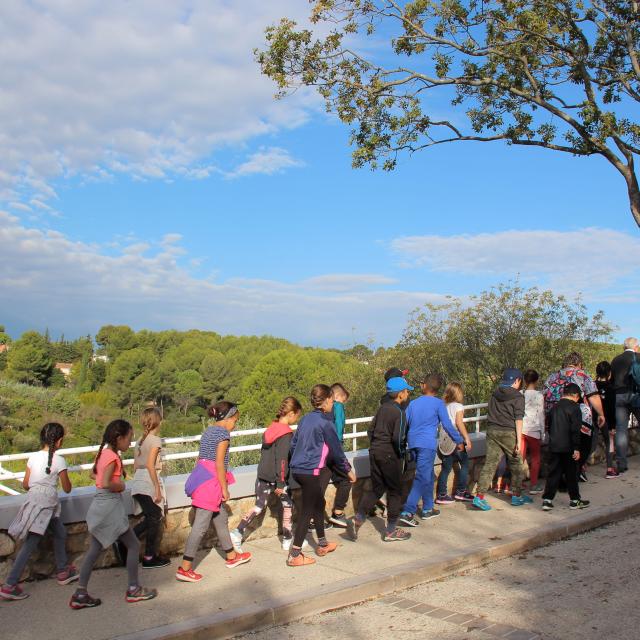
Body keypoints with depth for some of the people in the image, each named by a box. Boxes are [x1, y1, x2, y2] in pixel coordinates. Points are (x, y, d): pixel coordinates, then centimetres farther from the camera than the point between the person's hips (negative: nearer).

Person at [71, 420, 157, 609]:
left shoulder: (103, 453, 10)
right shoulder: (113, 457, -17)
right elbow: (105, 483, -29)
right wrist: (121, 486, -11)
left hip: (99, 507, 9)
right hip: (110, 507, -9)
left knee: (94, 550, 11)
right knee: (134, 545, 4)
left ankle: (80, 595, 12)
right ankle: (133, 589, 13)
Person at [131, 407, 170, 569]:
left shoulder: (140, 440, 12)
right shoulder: (155, 440, -11)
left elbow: (135, 465, 16)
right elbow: (150, 465, -18)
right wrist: (158, 489, -17)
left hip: (137, 484, 8)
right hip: (149, 484, -8)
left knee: (149, 519, 18)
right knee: (156, 520, 5)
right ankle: (150, 557, 11)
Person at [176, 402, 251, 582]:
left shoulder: (209, 430, 16)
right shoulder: (223, 433, -11)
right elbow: (219, 462, -16)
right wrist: (224, 488, -10)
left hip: (201, 477, 10)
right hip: (211, 481, -10)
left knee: (221, 518, 21)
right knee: (201, 525, -7)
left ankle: (231, 556, 35)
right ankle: (185, 568, -5)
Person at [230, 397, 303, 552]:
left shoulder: (271, 428, 7)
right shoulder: (286, 433, -17)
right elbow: (282, 459, -21)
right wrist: (280, 483, -19)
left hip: (263, 476, 7)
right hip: (278, 478, -7)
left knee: (259, 506, 13)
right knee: (288, 505, 12)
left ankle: (237, 533, 2)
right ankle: (288, 540, 21)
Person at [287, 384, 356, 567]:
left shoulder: (306, 419, 10)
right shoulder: (325, 422, -12)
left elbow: (293, 443, 16)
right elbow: (336, 449, -6)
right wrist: (348, 470, 6)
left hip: (297, 469, 8)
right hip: (310, 471, -8)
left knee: (319, 503, 21)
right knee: (307, 511, -1)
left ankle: (322, 545, 34)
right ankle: (295, 555, 0)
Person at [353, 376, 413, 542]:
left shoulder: (382, 408, 9)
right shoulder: (399, 412, -13)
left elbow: (371, 430, 13)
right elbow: (398, 438, -21)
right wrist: (401, 453, -5)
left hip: (375, 452, 7)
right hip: (390, 455, -7)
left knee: (376, 489, 16)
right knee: (395, 491, 7)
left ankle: (358, 519, 3)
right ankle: (391, 531, 13)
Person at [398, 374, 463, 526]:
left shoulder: (413, 403, 11)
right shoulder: (438, 403, -2)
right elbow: (447, 425, -3)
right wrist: (459, 441, 9)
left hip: (413, 443, 6)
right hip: (427, 444, -6)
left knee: (427, 476, 20)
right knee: (421, 478, -6)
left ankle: (427, 509, 28)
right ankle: (407, 512, -14)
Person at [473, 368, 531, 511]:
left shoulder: (495, 394, 11)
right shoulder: (518, 397, -6)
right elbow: (518, 419, -10)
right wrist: (519, 441, -10)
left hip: (492, 430, 5)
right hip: (508, 432, -5)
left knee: (489, 464, 2)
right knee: (516, 464, 14)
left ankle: (479, 497, -6)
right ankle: (516, 496, 22)